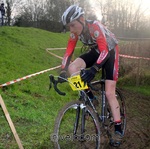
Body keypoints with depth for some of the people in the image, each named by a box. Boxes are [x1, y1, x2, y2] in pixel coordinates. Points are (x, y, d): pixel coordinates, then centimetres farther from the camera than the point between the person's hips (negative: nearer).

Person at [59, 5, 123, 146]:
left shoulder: (95, 26, -32)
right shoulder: (75, 32, -14)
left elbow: (105, 51, -38)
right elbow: (68, 52, -12)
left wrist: (94, 69, -52)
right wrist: (63, 72, -25)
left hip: (110, 52, -6)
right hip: (95, 52, 6)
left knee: (109, 93, -12)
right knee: (72, 68, -21)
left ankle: (118, 130, -1)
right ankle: (89, 96, -1)